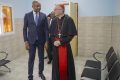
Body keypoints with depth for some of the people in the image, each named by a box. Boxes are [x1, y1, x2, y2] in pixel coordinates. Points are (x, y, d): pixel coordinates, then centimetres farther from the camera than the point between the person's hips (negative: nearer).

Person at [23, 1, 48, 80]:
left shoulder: (44, 16, 0)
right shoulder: (27, 15, -1)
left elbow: (46, 29, -1)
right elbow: (25, 29, 1)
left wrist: (47, 41, -7)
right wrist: (26, 41, -6)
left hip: (41, 40, 1)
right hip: (31, 40, -1)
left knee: (41, 58, 11)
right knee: (31, 59, 6)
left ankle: (40, 73, 31)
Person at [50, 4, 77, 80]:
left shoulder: (69, 19, -7)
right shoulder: (54, 21, 7)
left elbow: (71, 34, -10)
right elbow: (51, 34, 12)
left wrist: (61, 42, -13)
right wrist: (54, 41, -6)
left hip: (65, 46, -4)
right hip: (56, 46, 4)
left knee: (65, 64, 2)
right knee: (56, 64, 11)